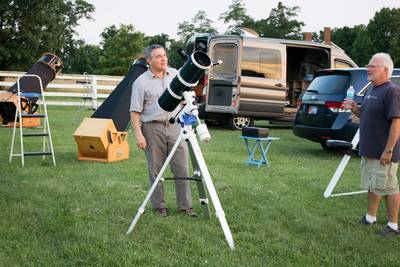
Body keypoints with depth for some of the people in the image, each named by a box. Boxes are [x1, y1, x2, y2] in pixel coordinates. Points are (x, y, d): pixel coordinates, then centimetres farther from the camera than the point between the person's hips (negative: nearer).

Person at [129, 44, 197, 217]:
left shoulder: (176, 74, 8)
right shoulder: (141, 82, -4)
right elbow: (135, 111, -5)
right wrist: (138, 134, -13)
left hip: (175, 126, 3)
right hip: (152, 128, -3)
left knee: (181, 168, 2)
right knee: (156, 170, 5)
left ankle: (185, 205, 11)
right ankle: (159, 206, 17)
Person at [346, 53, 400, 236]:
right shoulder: (371, 91, 13)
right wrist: (354, 108, 2)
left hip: (383, 153, -9)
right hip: (369, 150, 9)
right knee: (372, 186, 19)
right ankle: (370, 218, 32)